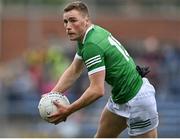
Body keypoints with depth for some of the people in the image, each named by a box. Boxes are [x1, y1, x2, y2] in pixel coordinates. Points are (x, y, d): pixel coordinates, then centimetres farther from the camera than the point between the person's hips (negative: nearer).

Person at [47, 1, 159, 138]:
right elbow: (74, 71, 10)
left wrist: (68, 111, -24)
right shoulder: (86, 38, 5)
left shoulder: (92, 46, -25)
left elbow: (97, 90, -29)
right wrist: (52, 94, -3)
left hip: (137, 99, -11)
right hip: (119, 97, 11)